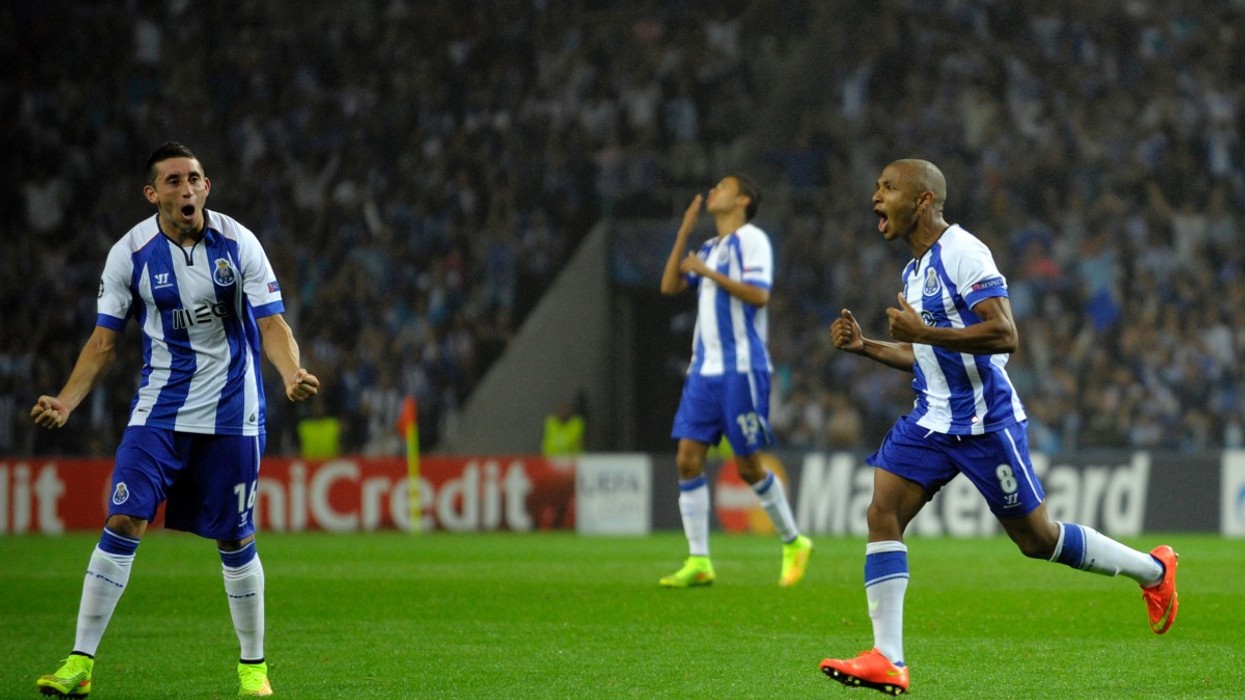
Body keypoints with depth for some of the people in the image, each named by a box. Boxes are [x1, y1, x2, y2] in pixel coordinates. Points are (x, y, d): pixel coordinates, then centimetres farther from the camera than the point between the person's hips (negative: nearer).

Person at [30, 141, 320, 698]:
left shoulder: (238, 244, -7)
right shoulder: (130, 253, -6)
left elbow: (272, 324, -7)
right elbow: (104, 342, 1)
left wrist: (293, 374, -28)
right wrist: (65, 401, -13)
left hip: (231, 413, 0)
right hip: (158, 411, 0)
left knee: (235, 541, 4)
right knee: (123, 523, -12)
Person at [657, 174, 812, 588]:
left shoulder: (751, 239, -5)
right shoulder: (709, 248, 19)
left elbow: (759, 294, -17)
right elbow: (670, 286, 13)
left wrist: (708, 272, -17)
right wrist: (685, 232, 9)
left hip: (741, 369, -8)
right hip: (704, 368, 8)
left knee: (748, 466, -4)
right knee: (688, 458, -3)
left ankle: (793, 543, 15)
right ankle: (698, 562, -2)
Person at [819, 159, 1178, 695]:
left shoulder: (961, 252, -16)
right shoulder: (914, 269, 14)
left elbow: (1004, 335, -25)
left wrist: (922, 332, -27)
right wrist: (864, 347, 11)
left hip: (984, 423, -8)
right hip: (932, 420, 8)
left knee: (1037, 539, 1)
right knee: (882, 514, -9)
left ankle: (1152, 570, 24)